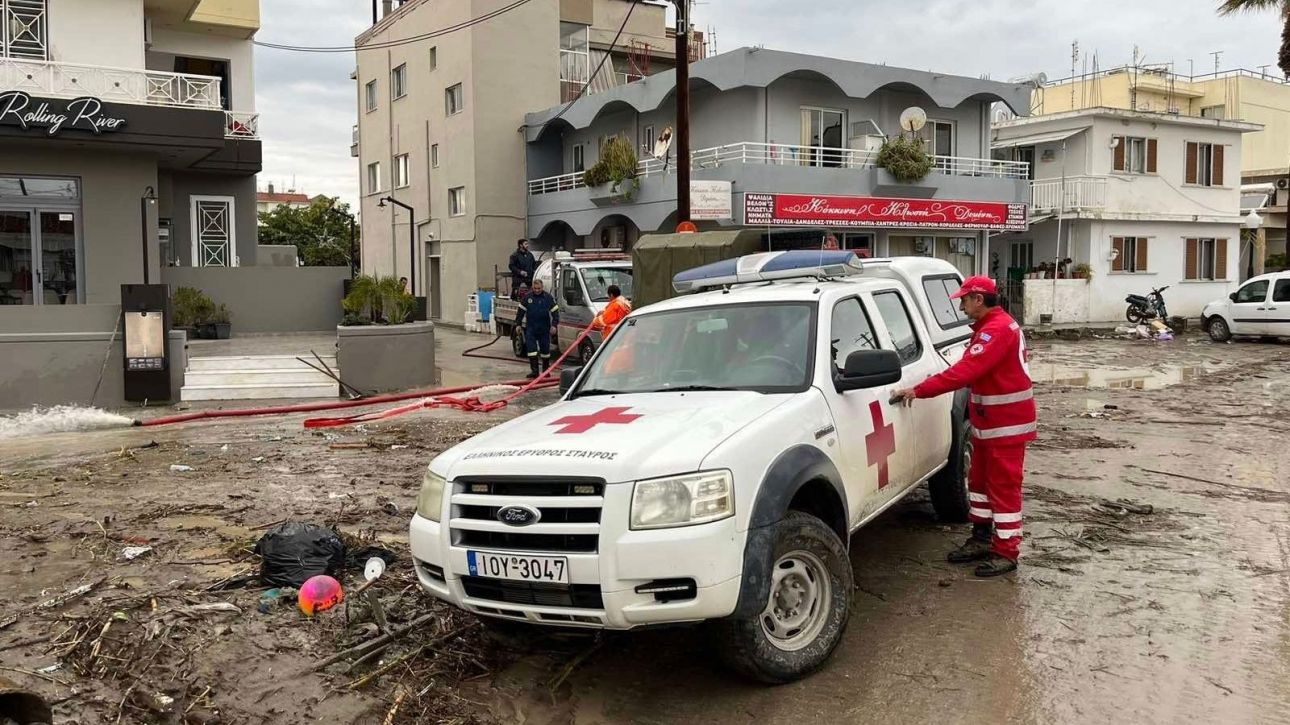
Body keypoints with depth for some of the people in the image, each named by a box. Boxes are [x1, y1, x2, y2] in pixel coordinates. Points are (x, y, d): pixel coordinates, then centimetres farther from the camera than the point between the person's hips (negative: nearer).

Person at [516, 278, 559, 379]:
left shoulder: (548, 297, -1)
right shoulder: (527, 297, 1)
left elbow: (555, 311, 1)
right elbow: (521, 311, 9)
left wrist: (554, 325, -8)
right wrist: (518, 324, 6)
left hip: (544, 329, 0)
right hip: (531, 328, 0)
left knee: (545, 349, 9)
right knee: (531, 349, -8)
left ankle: (545, 370, 23)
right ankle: (534, 371, -7)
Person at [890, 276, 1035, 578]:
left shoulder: (998, 329, -22)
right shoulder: (990, 326, 13)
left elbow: (966, 371, -30)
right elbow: (974, 370, 16)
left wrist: (918, 390, -30)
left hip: (1007, 423, -11)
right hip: (988, 421, 11)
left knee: (1004, 486, -4)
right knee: (980, 480, 16)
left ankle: (1006, 552, 4)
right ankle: (981, 539, 27)